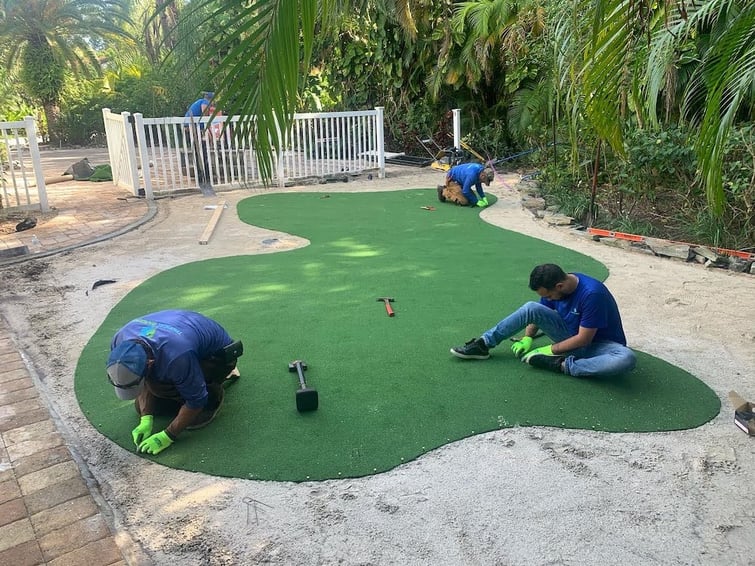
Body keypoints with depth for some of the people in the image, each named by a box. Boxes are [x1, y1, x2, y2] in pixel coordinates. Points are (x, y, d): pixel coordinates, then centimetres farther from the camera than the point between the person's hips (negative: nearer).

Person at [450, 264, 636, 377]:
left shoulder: (591, 294, -32)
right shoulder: (554, 287, -11)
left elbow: (584, 339, -28)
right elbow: (537, 314, 5)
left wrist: (552, 349, -20)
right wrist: (527, 338, -10)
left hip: (597, 344, -5)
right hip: (572, 337, 5)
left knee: (627, 359, -40)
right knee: (531, 308, -15)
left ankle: (563, 365, -31)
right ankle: (484, 344, -14)